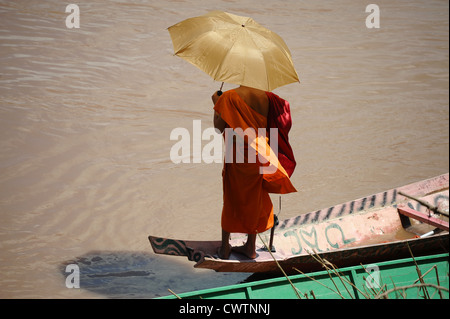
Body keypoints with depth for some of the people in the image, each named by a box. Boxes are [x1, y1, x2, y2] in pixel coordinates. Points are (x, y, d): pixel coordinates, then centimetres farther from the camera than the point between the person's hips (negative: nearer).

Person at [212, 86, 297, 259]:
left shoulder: (229, 97, -13)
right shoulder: (264, 97, -1)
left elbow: (219, 127, -11)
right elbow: (266, 125, 7)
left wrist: (216, 103, 2)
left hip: (236, 154, -3)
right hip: (258, 154, 3)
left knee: (230, 200, 11)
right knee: (254, 200, 15)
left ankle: (225, 247, 19)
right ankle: (251, 246, 23)